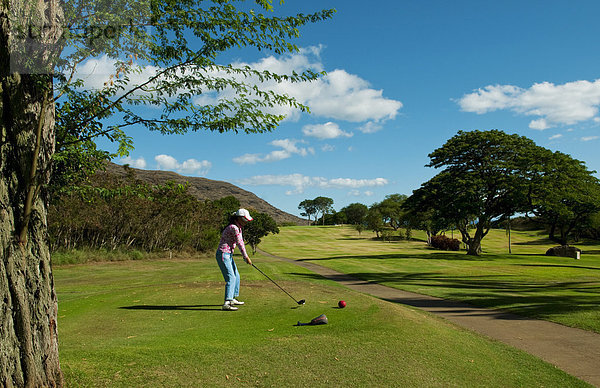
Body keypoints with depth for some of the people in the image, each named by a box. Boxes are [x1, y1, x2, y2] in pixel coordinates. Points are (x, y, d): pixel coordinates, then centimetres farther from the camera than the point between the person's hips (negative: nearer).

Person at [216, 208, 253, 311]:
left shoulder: (238, 227, 11)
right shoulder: (233, 228, -20)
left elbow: (241, 241, 16)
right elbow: (239, 243, -14)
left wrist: (245, 256, 13)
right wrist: (246, 257, -5)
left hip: (229, 255, 10)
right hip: (223, 254, -10)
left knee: (236, 276, 19)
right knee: (231, 278, -18)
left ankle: (233, 299, 32)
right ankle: (226, 303, -25)